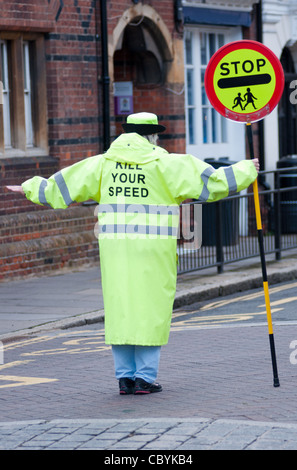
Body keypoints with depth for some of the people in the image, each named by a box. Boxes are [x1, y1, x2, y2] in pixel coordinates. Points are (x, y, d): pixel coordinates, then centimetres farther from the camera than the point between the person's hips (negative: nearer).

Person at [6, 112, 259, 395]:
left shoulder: (102, 164, 9)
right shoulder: (165, 164, -2)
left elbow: (61, 186, 16)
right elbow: (210, 181, -2)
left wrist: (30, 188, 31)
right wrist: (246, 171, 10)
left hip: (115, 248, 4)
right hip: (152, 250, -3)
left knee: (120, 309, 8)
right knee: (150, 309, 3)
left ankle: (125, 377, 10)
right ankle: (145, 377, 2)